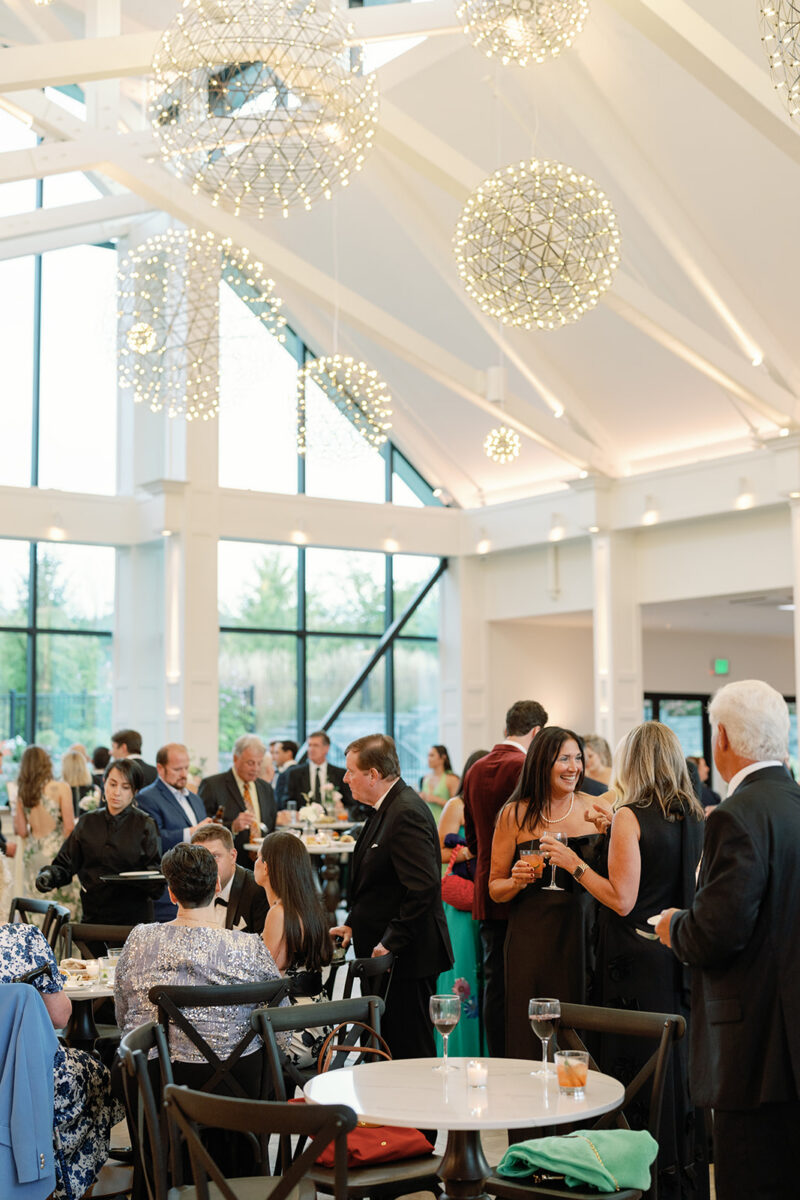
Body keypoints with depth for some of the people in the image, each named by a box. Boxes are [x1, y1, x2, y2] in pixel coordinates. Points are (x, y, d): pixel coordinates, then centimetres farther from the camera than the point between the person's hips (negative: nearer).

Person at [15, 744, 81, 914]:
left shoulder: (22, 793, 4)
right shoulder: (61, 788, -8)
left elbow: (21, 830, 5)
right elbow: (69, 826, -10)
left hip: (31, 854, 4)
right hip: (55, 853, -4)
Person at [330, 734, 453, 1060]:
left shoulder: (406, 813, -20)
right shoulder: (388, 808, 13)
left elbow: (424, 886, -26)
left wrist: (391, 942, -21)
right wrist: (353, 923, 14)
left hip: (407, 956, -10)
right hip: (388, 951, 10)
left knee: (410, 1051, -3)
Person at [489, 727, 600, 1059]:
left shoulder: (593, 807, 6)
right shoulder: (515, 814, 0)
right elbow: (495, 888, 7)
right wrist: (517, 881, -14)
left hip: (583, 936, 2)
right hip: (532, 940, -2)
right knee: (531, 1042, -1)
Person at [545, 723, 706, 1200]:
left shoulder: (630, 816, -15)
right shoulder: (696, 817, 5)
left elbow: (622, 900, -18)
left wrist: (574, 863, -9)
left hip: (637, 959, -7)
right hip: (681, 958, 7)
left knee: (636, 1069, 2)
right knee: (678, 1064, 16)